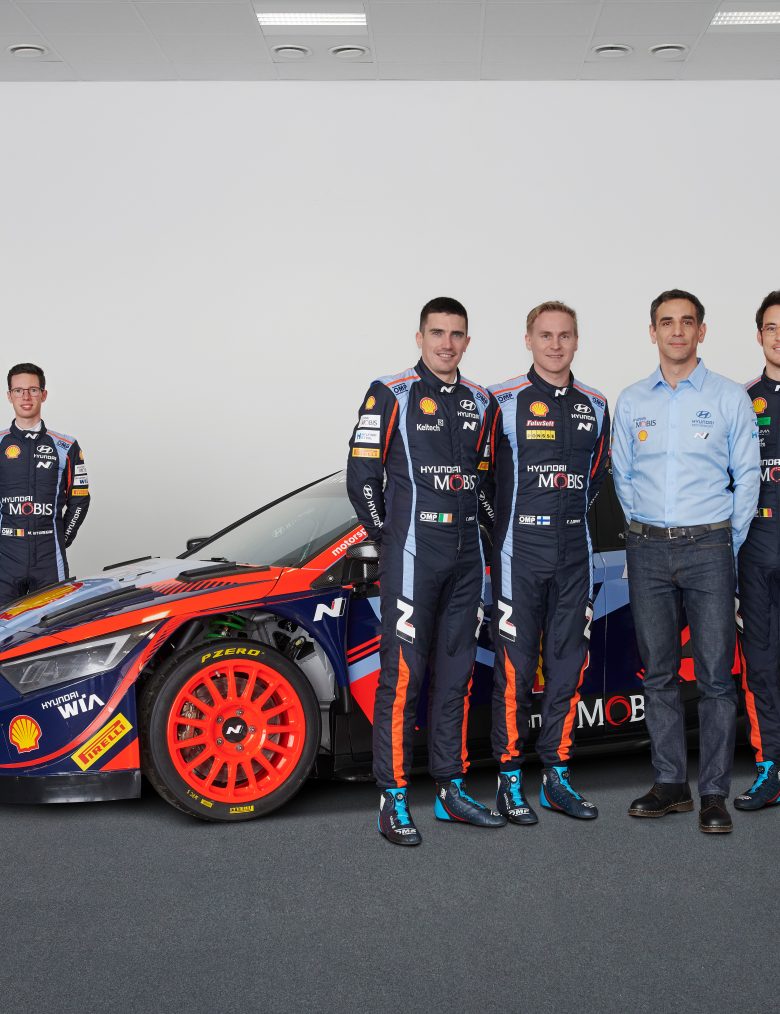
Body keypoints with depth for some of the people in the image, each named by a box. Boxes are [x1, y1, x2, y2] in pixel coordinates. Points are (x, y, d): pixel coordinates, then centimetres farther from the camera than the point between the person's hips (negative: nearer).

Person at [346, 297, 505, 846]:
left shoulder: (480, 403, 13)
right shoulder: (391, 395, -4)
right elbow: (362, 476, -5)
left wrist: (474, 535, 11)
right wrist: (389, 537, -2)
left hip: (467, 557, 6)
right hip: (412, 555, -6)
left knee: (456, 675, 11)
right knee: (403, 675, -5)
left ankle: (451, 789, 20)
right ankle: (394, 800, 2)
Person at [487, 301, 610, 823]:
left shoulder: (595, 406, 10)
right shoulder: (503, 401, -4)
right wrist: (509, 521, 6)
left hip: (575, 552, 4)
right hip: (520, 552, -4)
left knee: (568, 665, 7)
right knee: (516, 667, -1)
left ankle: (557, 777, 18)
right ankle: (510, 780, 9)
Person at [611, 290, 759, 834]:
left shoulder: (730, 397, 1)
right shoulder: (632, 401, 8)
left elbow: (747, 477, 3)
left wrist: (728, 543, 2)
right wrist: (648, 532, 9)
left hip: (709, 548, -3)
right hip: (648, 549, 3)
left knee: (715, 674, -3)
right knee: (658, 672, 8)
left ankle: (714, 793, 5)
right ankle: (671, 783, 18)